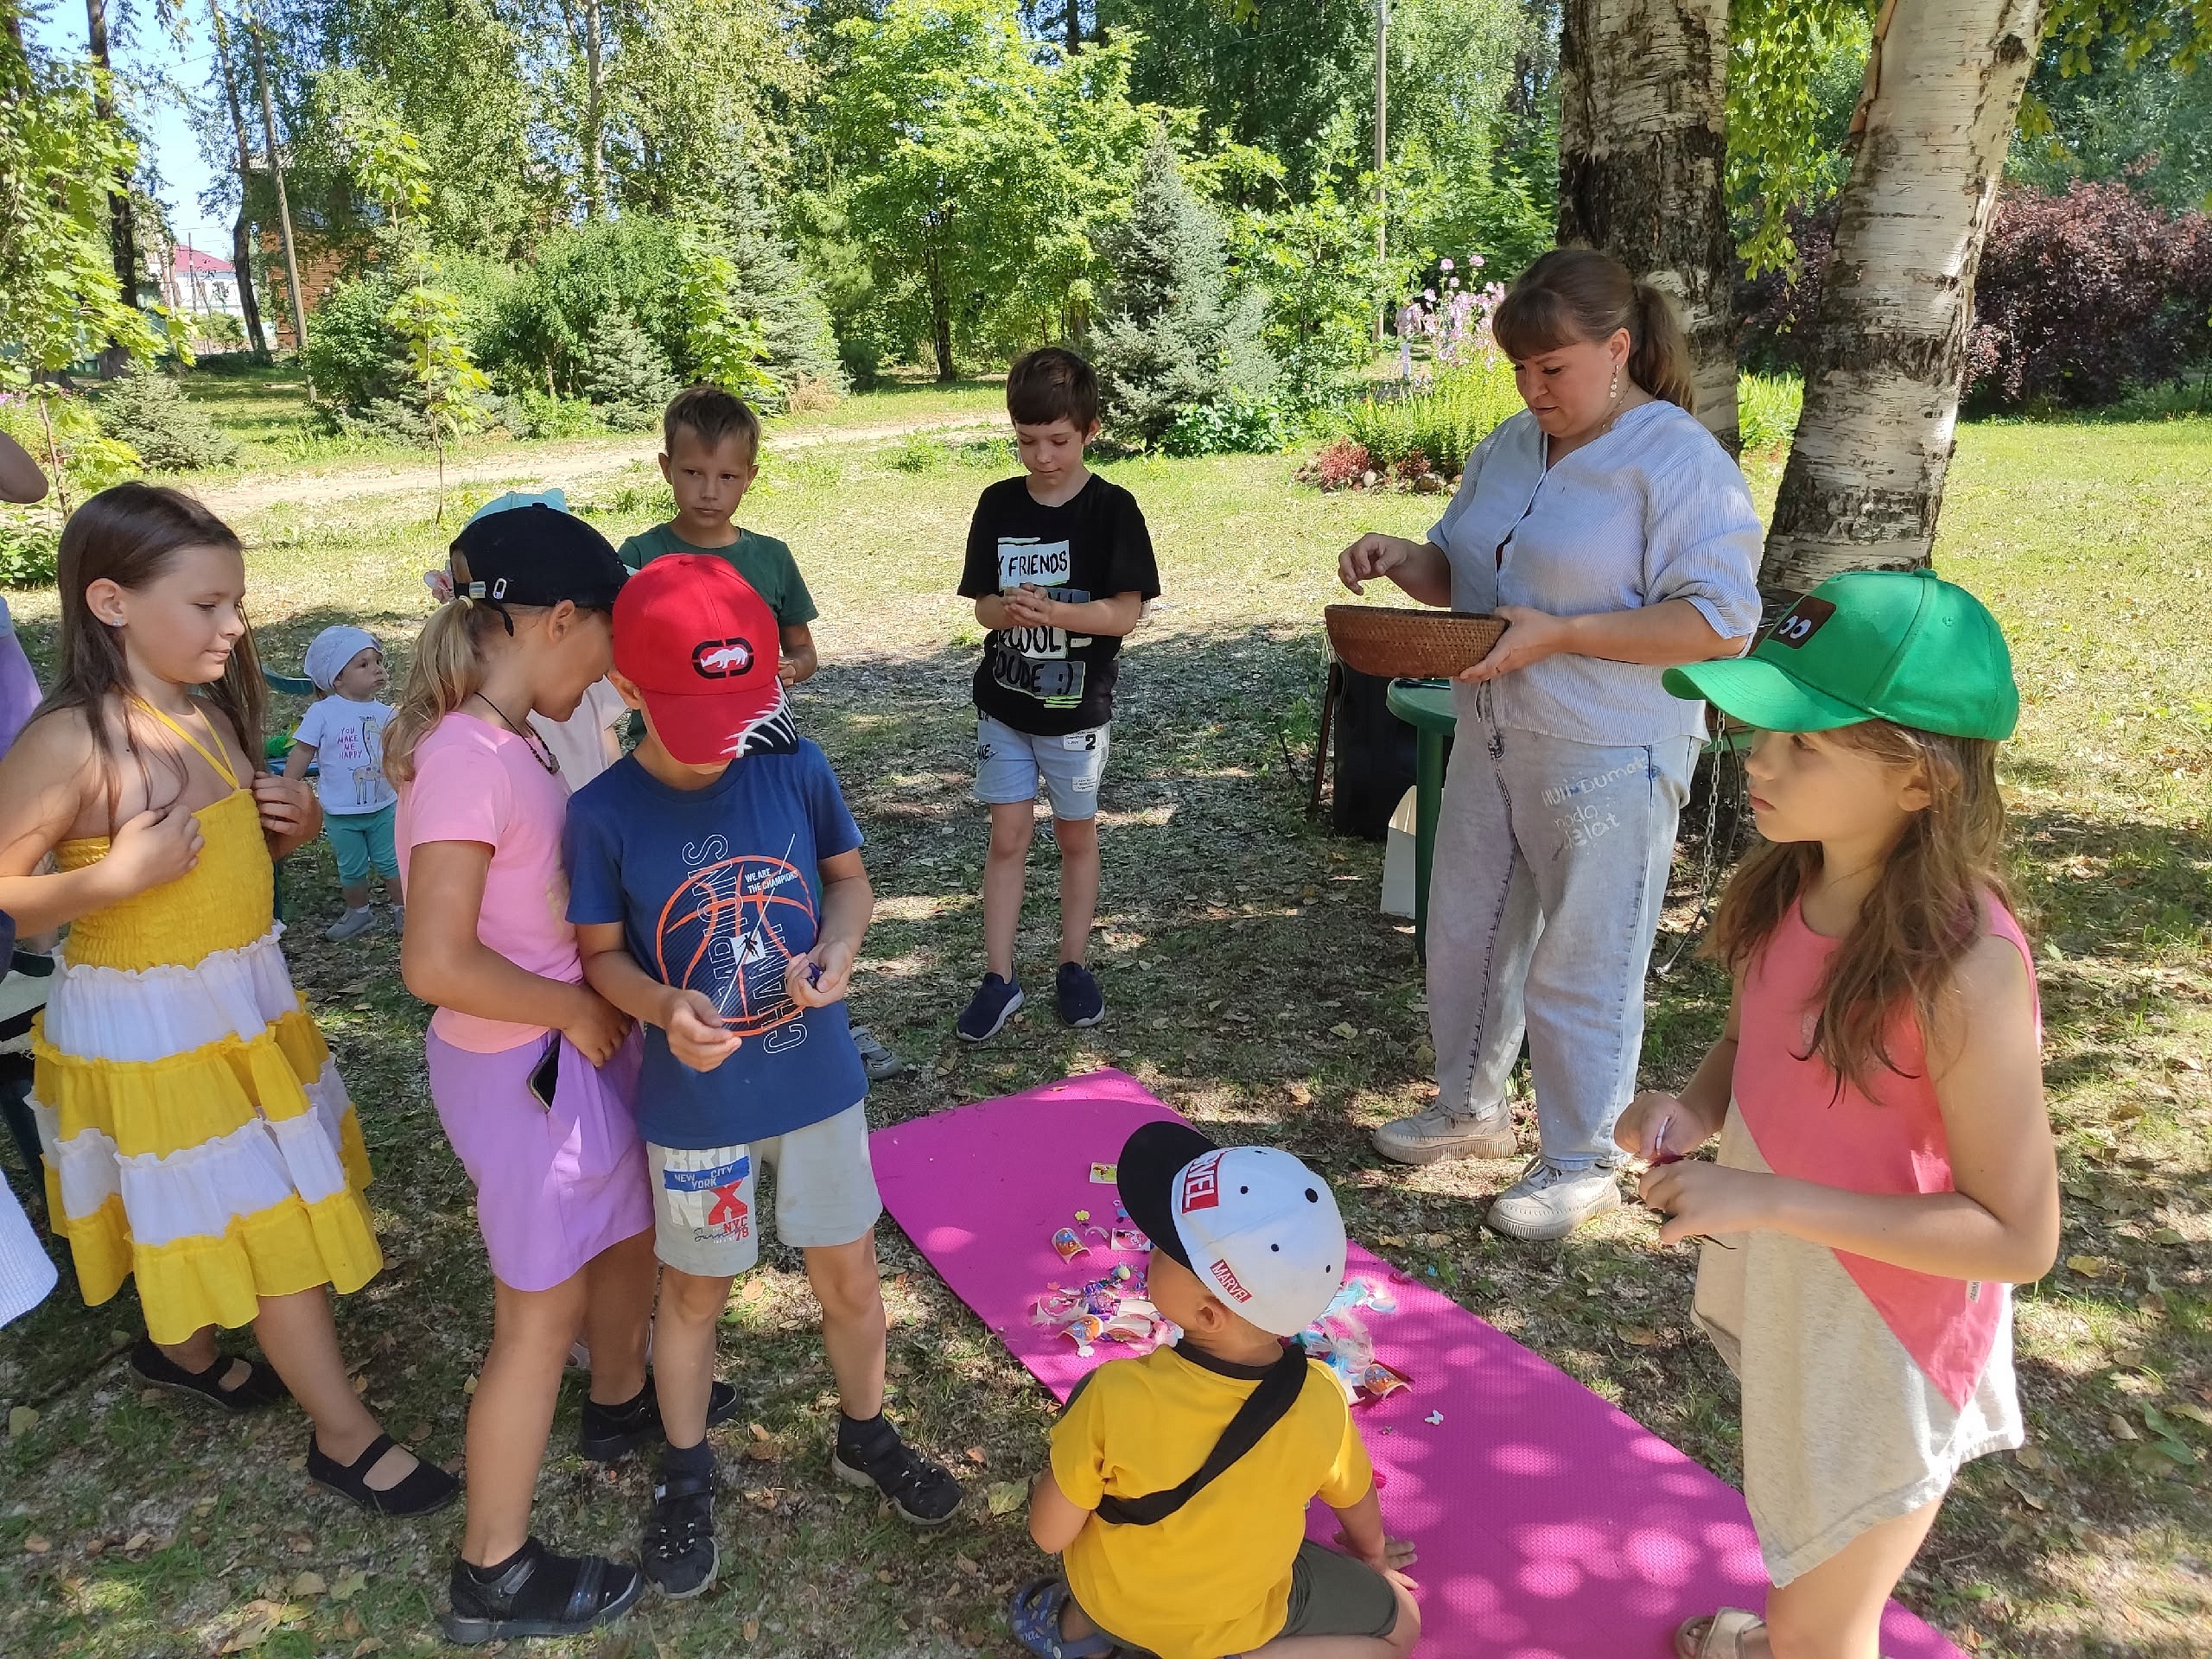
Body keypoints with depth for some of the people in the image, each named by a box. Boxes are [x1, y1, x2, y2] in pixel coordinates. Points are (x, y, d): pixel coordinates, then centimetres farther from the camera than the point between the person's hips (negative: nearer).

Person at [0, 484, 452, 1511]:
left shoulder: (208, 715, 1)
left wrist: (292, 830, -6)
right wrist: (120, 873, -30)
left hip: (241, 996, 7)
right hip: (148, 1022, -7)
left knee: (207, 1214, 24)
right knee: (276, 1222, 1)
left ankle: (183, 1346, 51)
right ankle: (345, 1436, 17)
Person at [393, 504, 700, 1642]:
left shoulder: (502, 740, 2)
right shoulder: (469, 760, -26)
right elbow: (436, 963, -28)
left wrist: (594, 1006, 4)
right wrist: (580, 1009, -16)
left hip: (577, 1038, 9)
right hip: (521, 1066, -9)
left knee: (630, 1226, 27)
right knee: (543, 1308, 6)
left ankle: (619, 1403, 54)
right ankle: (493, 1577, 26)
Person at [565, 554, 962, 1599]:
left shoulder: (795, 767, -12)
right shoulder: (604, 813, -16)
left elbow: (850, 878, 2)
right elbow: (601, 954, -6)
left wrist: (839, 948, -19)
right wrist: (666, 1009, -26)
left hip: (817, 1080, 2)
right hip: (695, 1103, -1)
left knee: (850, 1279, 17)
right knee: (694, 1291, 19)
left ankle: (865, 1437, 45)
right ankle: (685, 1475, 44)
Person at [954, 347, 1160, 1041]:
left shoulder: (1112, 509, -10)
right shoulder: (998, 504, 0)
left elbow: (1125, 614, -14)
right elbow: (983, 606, 1)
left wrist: (1054, 612, -30)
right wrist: (1008, 610, -23)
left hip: (1077, 706, -2)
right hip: (1004, 702, 2)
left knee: (1076, 834, 11)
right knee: (1008, 837, 5)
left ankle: (1073, 965, 26)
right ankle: (998, 979, 14)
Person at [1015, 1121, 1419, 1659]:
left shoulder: (1114, 1396, -35)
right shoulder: (1320, 1404, -29)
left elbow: (1048, 1534, -19)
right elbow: (1355, 1499, -4)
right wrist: (1372, 1554, 19)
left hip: (1108, 1595, 0)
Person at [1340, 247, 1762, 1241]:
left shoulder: (1679, 460, -14)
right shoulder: (1512, 444, 9)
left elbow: (1721, 623, -21)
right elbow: (1460, 570, 19)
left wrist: (1558, 635, -26)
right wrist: (1401, 560, -3)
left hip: (1608, 759, -8)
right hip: (1492, 741, 8)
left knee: (1581, 967, 4)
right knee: (1465, 933, 18)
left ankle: (1581, 1163, 24)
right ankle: (1472, 1108, 39)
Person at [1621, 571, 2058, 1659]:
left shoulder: (1964, 966, -31)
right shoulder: (1796, 882, -12)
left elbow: (2018, 1238, -25)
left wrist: (1767, 1198, -30)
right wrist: (1693, 1107, -14)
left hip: (1881, 1349, -6)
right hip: (1784, 1299, 6)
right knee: (1795, 1537, 34)